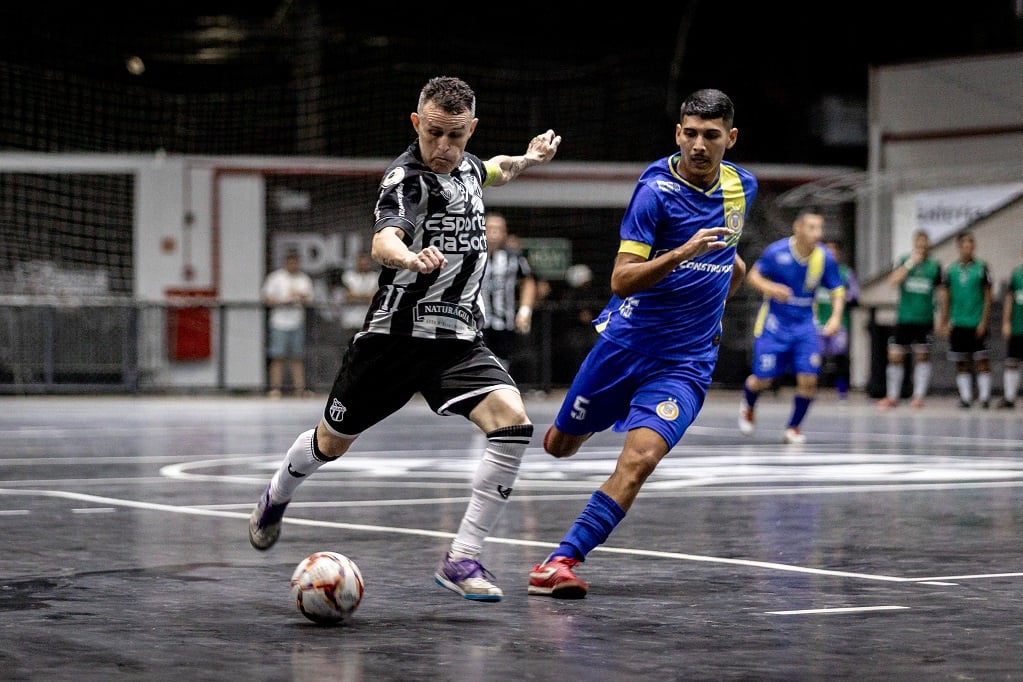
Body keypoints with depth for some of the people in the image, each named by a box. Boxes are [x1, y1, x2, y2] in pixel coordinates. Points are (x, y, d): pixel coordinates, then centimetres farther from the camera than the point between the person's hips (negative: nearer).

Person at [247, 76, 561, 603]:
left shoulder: (466, 165, 4)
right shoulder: (406, 179, -20)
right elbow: (382, 241, -44)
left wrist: (526, 159, 24)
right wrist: (411, 259, -63)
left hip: (459, 336, 5)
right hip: (396, 335, -5)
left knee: (512, 421, -22)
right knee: (332, 443, 14)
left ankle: (462, 559, -17)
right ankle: (276, 496, 49)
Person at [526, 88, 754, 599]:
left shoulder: (743, 186, 3)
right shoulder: (656, 189, -14)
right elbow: (622, 280, -21)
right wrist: (682, 253, -32)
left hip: (687, 359, 2)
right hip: (627, 341, -2)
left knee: (641, 457, -20)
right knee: (560, 446, 12)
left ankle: (561, 561, -18)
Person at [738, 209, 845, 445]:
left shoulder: (825, 257, -9)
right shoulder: (777, 251, -16)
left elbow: (837, 290, 1)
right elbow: (753, 275, -5)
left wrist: (836, 317, -16)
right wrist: (770, 288, -26)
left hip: (804, 325, 2)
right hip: (773, 323, -2)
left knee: (808, 379, -11)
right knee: (763, 380, 1)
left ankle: (794, 428, 11)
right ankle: (748, 407, 37)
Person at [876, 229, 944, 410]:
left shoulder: (935, 265, 5)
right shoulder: (904, 260, 3)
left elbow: (941, 292, 10)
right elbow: (893, 281, -11)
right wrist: (910, 263, -18)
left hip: (925, 320, 0)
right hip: (904, 318, 0)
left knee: (922, 356, 0)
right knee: (895, 356, 0)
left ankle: (918, 396, 6)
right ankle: (892, 397, 10)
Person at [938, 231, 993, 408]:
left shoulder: (981, 268, 0)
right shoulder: (951, 270, 6)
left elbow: (988, 297, 0)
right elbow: (946, 298, 10)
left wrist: (984, 321, -7)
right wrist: (944, 323, 5)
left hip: (977, 323, -2)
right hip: (958, 324, 2)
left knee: (982, 361, -5)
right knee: (961, 364, 4)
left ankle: (984, 397, -1)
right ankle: (965, 397, 10)